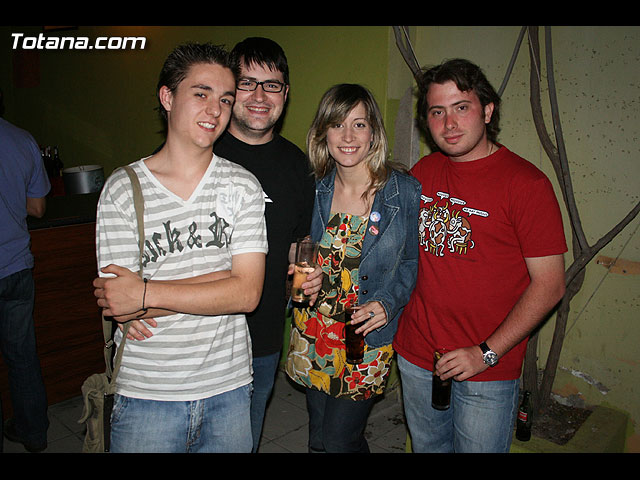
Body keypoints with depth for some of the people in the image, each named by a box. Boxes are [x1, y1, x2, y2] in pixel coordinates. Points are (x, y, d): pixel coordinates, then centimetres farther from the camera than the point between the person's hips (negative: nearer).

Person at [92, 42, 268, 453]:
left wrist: (148, 293, -19)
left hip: (229, 390, 2)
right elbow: (118, 307, -12)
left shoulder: (243, 186, -3)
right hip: (146, 395, -1)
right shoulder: (122, 189, -6)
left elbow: (248, 293, -12)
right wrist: (225, 278, -17)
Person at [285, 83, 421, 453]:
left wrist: (387, 302, -16)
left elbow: (411, 262, -2)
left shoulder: (405, 192, -11)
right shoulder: (316, 190, 0)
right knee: (318, 439, 18)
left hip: (369, 336, -4)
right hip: (314, 331, 4)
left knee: (340, 441, 2)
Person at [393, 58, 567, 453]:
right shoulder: (423, 172, 3)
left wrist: (486, 353, -17)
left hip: (488, 370, -4)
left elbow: (549, 285, -13)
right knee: (426, 447, 22)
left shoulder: (526, 183, -13)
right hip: (416, 357, 5)